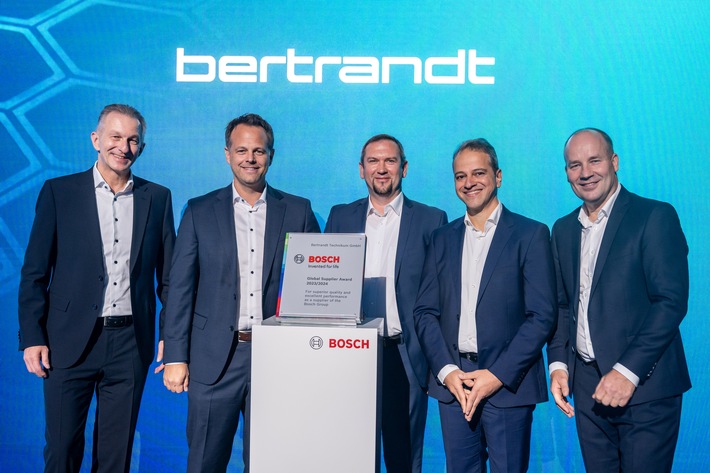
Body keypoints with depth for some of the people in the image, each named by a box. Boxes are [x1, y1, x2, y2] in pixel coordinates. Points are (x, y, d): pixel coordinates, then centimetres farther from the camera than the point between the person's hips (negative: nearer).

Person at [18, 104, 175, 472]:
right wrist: (32, 338, -5)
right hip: (70, 342, -1)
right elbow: (34, 273, 2)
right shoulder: (58, 192, 2)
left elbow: (168, 275, 8)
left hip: (130, 344, 2)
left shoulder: (158, 198, 7)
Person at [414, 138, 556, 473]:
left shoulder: (530, 234, -1)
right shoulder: (443, 238, 11)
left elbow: (541, 316, -7)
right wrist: (446, 370, -6)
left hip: (508, 383, -3)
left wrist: (498, 375, -13)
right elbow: (425, 311, 7)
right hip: (452, 382, 3)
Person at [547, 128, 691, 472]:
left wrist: (628, 371, -19)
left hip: (645, 385, -5)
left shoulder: (654, 217, -7)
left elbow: (671, 302, -14)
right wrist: (558, 364, 2)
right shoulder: (563, 229, 12)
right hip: (587, 385, 5)